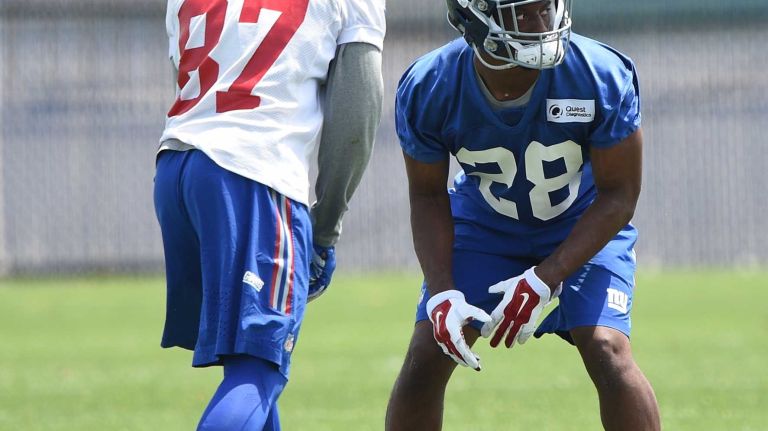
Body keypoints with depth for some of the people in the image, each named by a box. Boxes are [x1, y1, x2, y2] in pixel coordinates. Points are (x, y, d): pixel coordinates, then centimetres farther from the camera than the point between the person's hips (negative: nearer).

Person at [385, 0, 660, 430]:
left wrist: (542, 281, -28)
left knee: (606, 350, -21)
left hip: (583, 223, -2)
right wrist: (442, 293, -21)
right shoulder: (427, 90, -26)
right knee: (427, 356, -8)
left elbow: (618, 196, -21)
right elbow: (428, 196, -8)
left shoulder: (603, 78, -31)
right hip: (484, 223, 2)